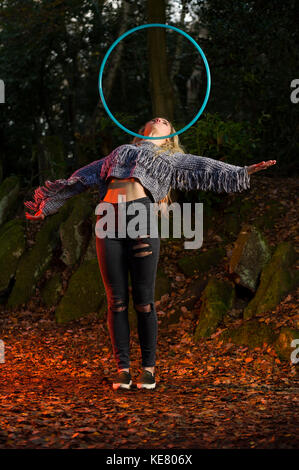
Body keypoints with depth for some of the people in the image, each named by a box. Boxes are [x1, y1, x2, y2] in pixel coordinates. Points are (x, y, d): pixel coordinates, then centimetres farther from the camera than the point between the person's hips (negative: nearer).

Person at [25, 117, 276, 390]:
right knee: (117, 301, -1)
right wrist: (47, 205, 36)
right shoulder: (118, 154, 32)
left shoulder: (170, 158, 26)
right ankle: (123, 369, 5)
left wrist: (244, 172, 1)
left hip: (141, 216, -2)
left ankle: (149, 368, 5)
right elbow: (81, 179, 35)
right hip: (109, 220, 2)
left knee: (144, 301, -4)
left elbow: (204, 169, 14)